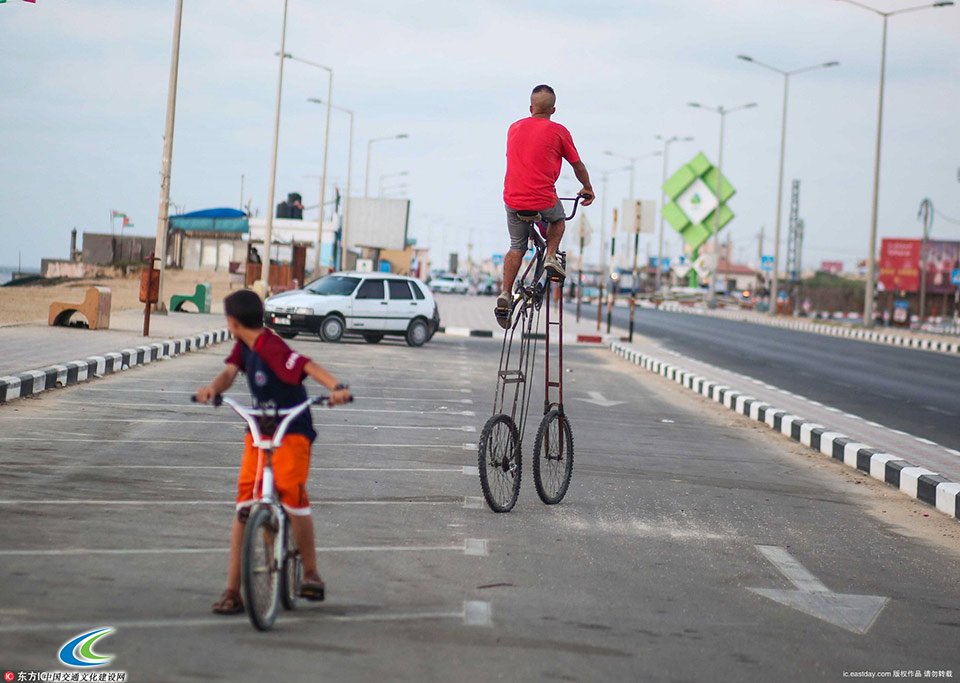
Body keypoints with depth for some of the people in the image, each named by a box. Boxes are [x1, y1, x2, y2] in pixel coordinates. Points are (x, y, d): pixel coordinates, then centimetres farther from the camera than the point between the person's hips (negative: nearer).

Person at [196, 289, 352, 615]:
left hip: (292, 432, -7)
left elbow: (307, 366, -32)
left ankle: (311, 573, 6)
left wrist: (336, 387, -49)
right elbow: (230, 372, -7)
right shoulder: (244, 346, 6)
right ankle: (232, 590, -1)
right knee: (244, 507, -1)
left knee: (294, 497, -16)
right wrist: (213, 387, -30)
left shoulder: (271, 348, -20)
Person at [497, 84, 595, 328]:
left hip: (513, 200, 3)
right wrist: (588, 188, 28)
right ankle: (551, 257, 11)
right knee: (558, 219, 31)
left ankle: (505, 294, 6)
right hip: (544, 201, -3)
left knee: (516, 248, 20)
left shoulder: (514, 128, 10)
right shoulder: (558, 132, -1)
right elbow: (577, 165, 9)